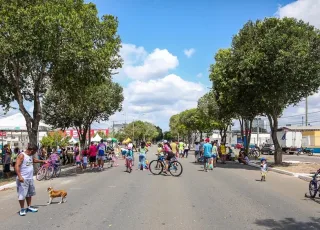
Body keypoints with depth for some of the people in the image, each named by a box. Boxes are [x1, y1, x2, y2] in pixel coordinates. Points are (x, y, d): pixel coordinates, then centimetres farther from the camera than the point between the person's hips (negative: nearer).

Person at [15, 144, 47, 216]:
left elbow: (34, 160, 35)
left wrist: (42, 161, 33)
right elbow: (17, 166, -23)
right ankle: (22, 209, 9)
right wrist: (19, 176, -31)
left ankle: (29, 207, 30)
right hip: (23, 179, -9)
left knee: (29, 193, 18)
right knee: (22, 194, -4)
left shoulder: (31, 156, 11)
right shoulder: (22, 155, -16)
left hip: (30, 178, 9)